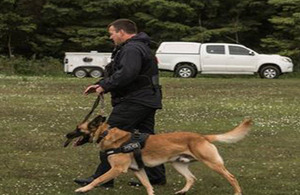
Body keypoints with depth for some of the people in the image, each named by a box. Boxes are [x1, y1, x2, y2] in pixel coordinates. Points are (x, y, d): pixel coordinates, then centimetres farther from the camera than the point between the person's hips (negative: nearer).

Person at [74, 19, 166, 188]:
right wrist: (100, 85, 15)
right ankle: (156, 176, 16)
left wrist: (105, 86, -20)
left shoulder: (132, 49, -14)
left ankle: (103, 177, -5)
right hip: (147, 101, 11)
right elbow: (119, 73, 26)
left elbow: (126, 73, -29)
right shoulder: (139, 47, 23)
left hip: (133, 102, -11)